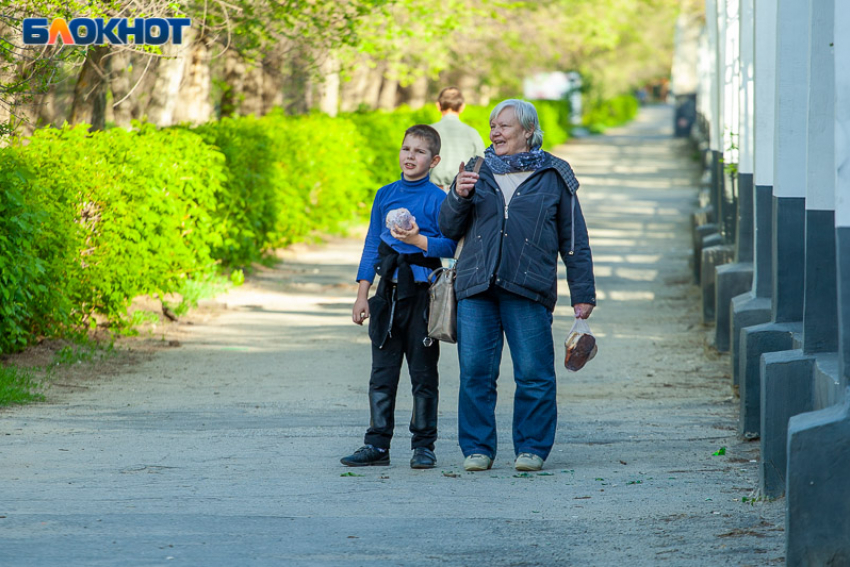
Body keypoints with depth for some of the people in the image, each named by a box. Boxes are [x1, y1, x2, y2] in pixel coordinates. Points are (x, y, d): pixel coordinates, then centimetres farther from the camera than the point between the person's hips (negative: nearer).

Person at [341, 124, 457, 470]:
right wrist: (362, 295, 9)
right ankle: (377, 444, 9)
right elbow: (372, 246, 13)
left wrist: (417, 240, -24)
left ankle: (424, 445, 9)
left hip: (423, 294, -4)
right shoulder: (385, 196, 10)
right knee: (382, 373, 5)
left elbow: (449, 246, -8)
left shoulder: (437, 199, -4)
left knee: (423, 373, 2)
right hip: (388, 292, 4)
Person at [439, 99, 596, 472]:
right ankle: (477, 448, 9)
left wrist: (582, 294, 5)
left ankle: (532, 448, 8)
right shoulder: (478, 171, 15)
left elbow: (574, 240, 10)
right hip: (476, 288, 2)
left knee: (533, 373, -3)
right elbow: (449, 228, 14)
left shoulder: (553, 177, 8)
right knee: (475, 371, -1)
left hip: (528, 289, -2)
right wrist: (459, 196, -6)